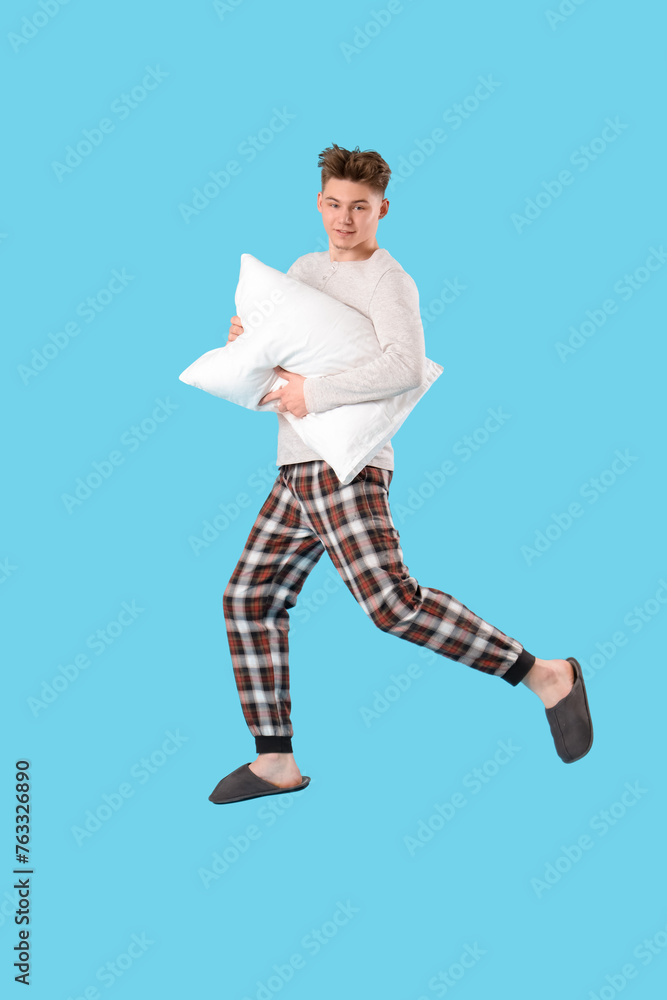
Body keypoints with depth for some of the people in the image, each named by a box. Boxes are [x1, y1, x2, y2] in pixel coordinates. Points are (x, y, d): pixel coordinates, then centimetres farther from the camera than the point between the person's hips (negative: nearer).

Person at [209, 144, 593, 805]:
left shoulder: (389, 282, -8)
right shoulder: (305, 270, 19)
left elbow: (406, 368, -26)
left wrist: (314, 394, -21)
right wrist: (246, 337, 4)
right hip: (297, 472, 9)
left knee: (391, 602, -22)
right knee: (249, 598, 8)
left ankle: (545, 677, -12)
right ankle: (275, 762, 16)